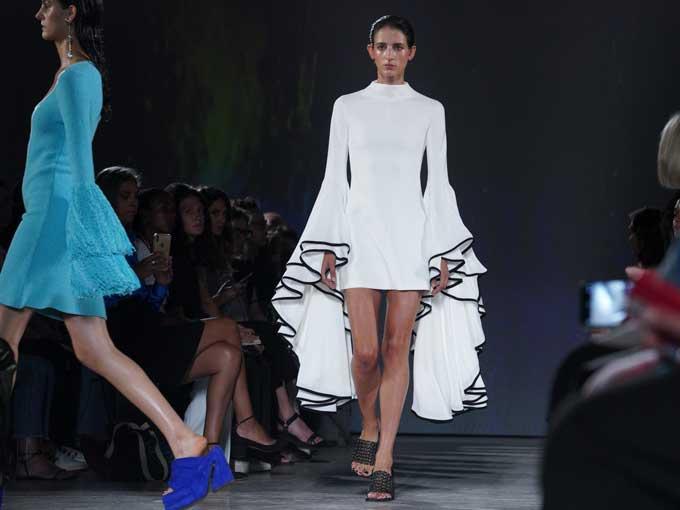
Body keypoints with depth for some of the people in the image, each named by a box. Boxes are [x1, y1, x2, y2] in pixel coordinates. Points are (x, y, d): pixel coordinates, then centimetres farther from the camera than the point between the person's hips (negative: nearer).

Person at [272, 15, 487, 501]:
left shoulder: (430, 109, 8)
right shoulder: (348, 106, 8)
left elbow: (439, 183, 6)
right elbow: (335, 179, 7)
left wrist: (444, 254, 1)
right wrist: (327, 247, 0)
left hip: (412, 233, 0)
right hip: (361, 230, 0)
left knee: (397, 348, -3)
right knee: (365, 350, -6)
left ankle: (384, 460, 1)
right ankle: (370, 426, 23)